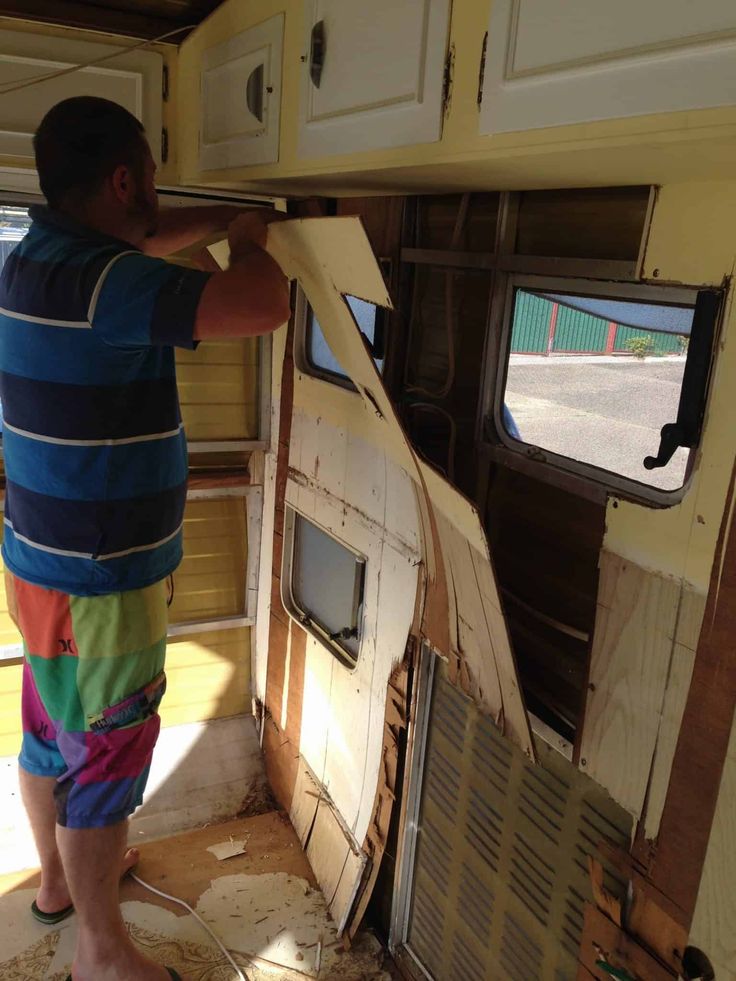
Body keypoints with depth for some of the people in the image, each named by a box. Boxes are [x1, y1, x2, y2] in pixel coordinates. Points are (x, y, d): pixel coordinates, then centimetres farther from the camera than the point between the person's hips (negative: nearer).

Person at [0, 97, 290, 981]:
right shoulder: (98, 281, -25)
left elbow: (142, 243, 25)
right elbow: (264, 306, -30)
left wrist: (223, 218, 19)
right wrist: (248, 239, -10)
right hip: (99, 583, -9)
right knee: (105, 752, 7)